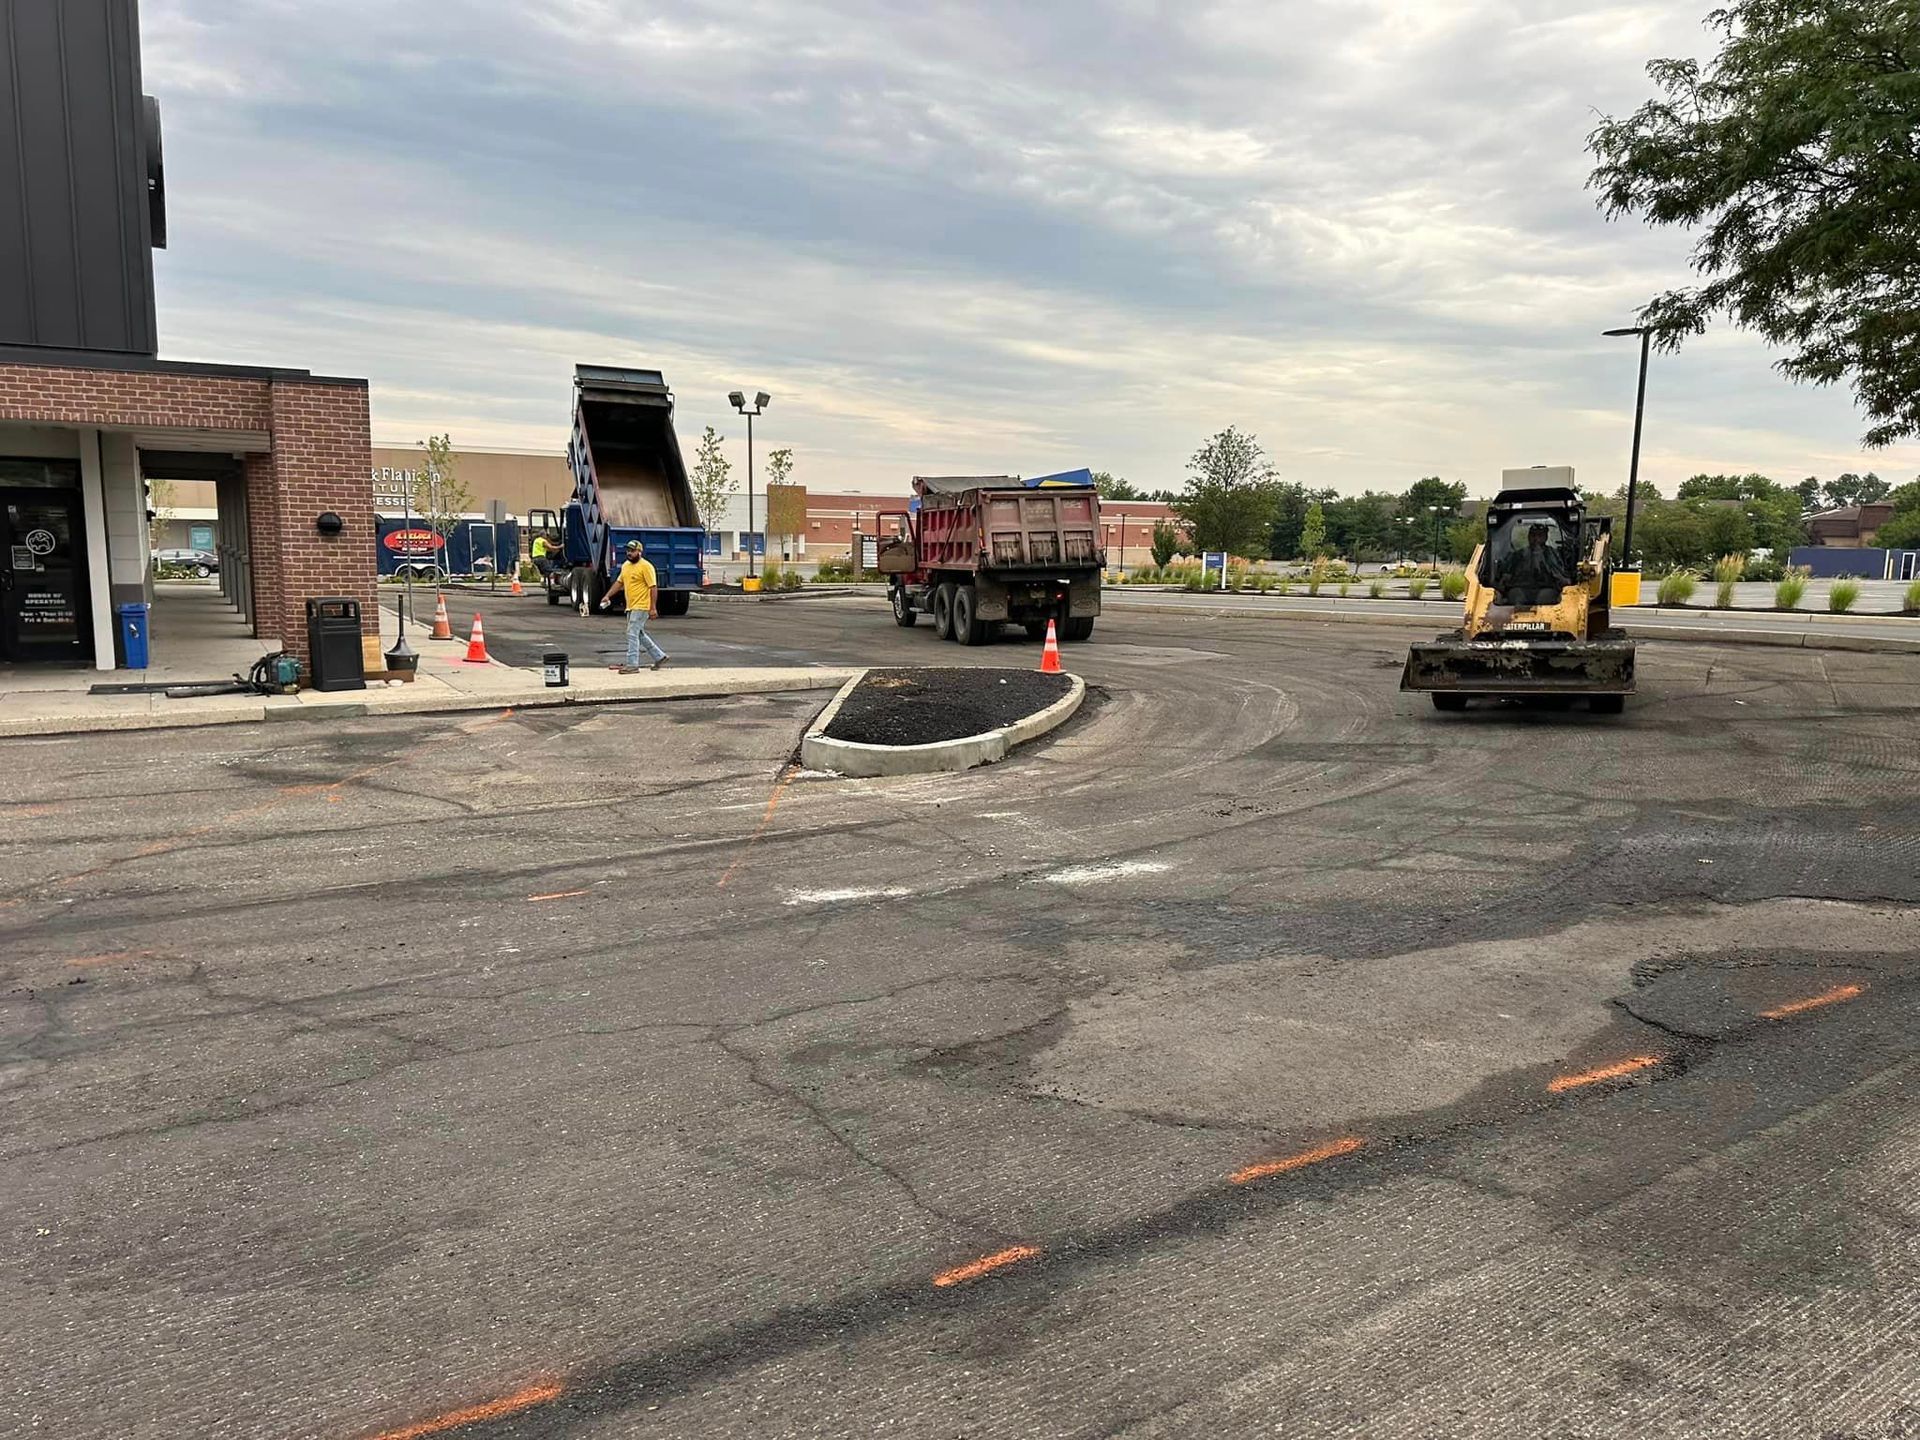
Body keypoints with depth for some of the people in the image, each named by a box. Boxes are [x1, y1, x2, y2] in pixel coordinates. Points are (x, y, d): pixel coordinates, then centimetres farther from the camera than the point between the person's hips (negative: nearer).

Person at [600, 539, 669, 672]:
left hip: (641, 607, -9)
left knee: (632, 634, -11)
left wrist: (653, 608, -20)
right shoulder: (625, 566, 13)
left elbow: (653, 587, -16)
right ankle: (659, 657, 27)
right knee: (640, 634, 16)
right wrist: (607, 596, 10)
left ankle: (632, 665, -7)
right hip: (631, 607, 9)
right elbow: (619, 582, 21)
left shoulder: (646, 566, -13)